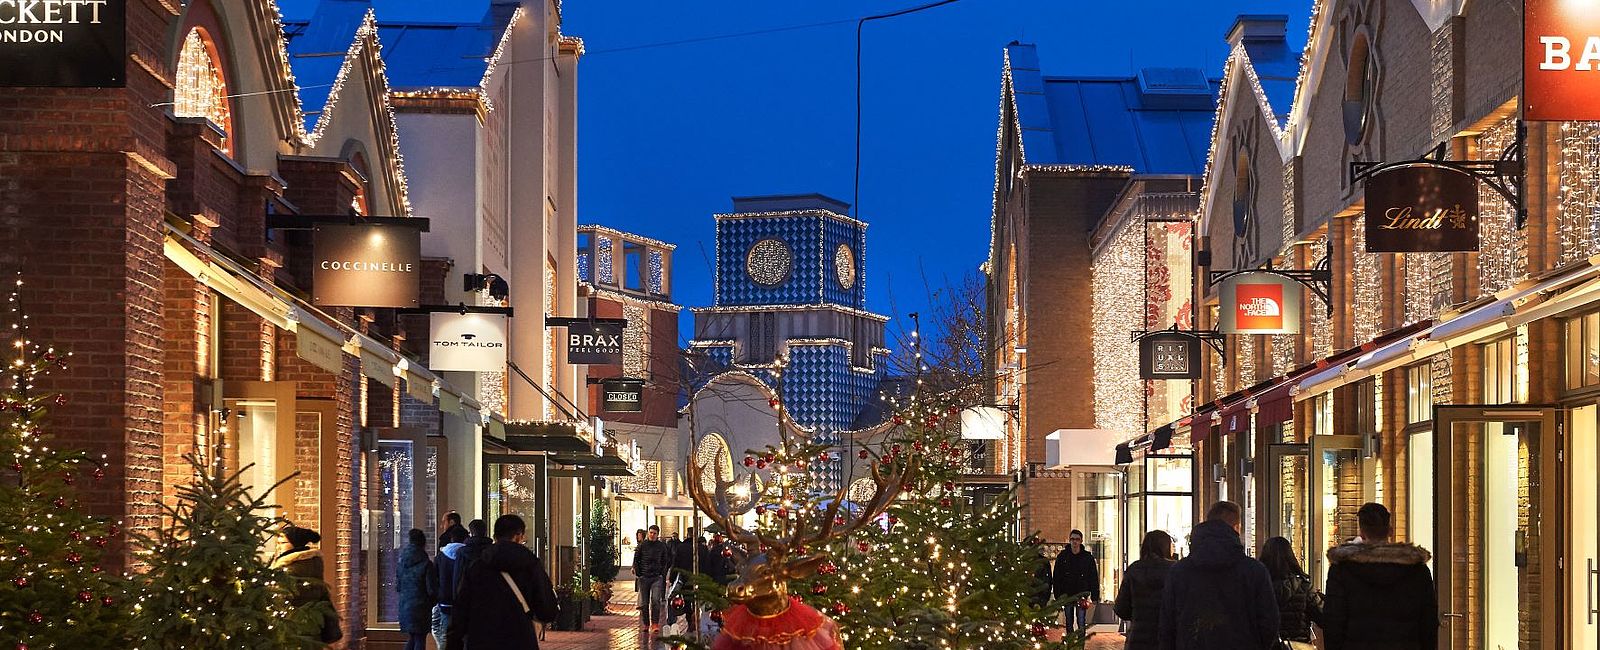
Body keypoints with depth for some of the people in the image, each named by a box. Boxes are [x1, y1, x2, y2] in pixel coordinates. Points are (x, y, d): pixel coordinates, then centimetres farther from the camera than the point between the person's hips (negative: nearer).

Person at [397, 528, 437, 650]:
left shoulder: (402, 562, 3)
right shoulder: (426, 564, -14)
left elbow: (398, 586, 10)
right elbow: (432, 590, -13)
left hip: (405, 607, 5)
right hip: (420, 608, -5)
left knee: (411, 639, 18)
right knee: (420, 640, 2)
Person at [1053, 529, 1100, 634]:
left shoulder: (1088, 557, 1)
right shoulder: (1062, 556, 3)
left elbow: (1094, 578, 2)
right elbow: (1057, 578, 4)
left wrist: (1095, 597, -3)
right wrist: (1058, 596, -3)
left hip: (1082, 595, -2)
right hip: (1067, 595, 2)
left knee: (1081, 624, -6)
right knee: (1069, 624, 9)